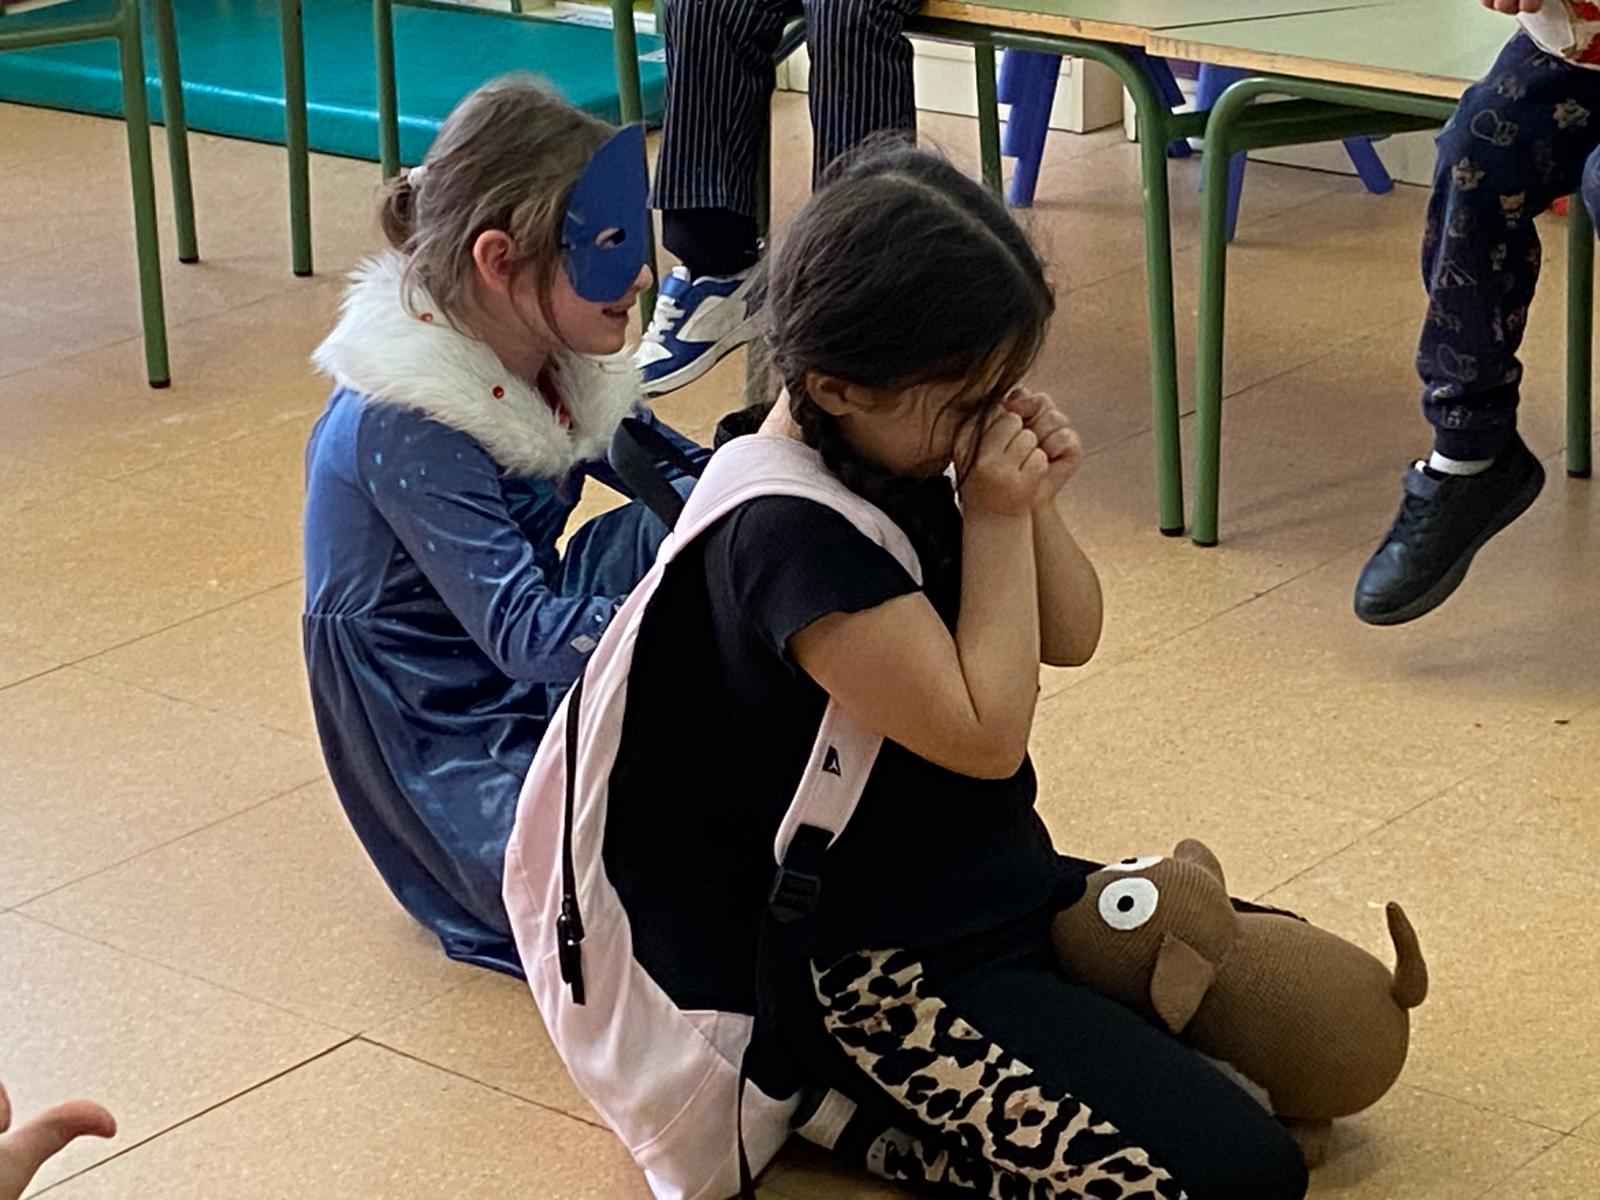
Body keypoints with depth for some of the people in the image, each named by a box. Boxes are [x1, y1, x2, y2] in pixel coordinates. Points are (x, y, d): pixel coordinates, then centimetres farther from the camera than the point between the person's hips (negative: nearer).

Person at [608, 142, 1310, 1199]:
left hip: (1004, 885, 10)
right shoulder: (792, 535, -26)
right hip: (889, 975, -10)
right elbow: (985, 734, -24)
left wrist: (1037, 503, -9)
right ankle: (852, 1111, -4)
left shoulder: (906, 457, 2)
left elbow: (1070, 638, 10)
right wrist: (996, 521, -19)